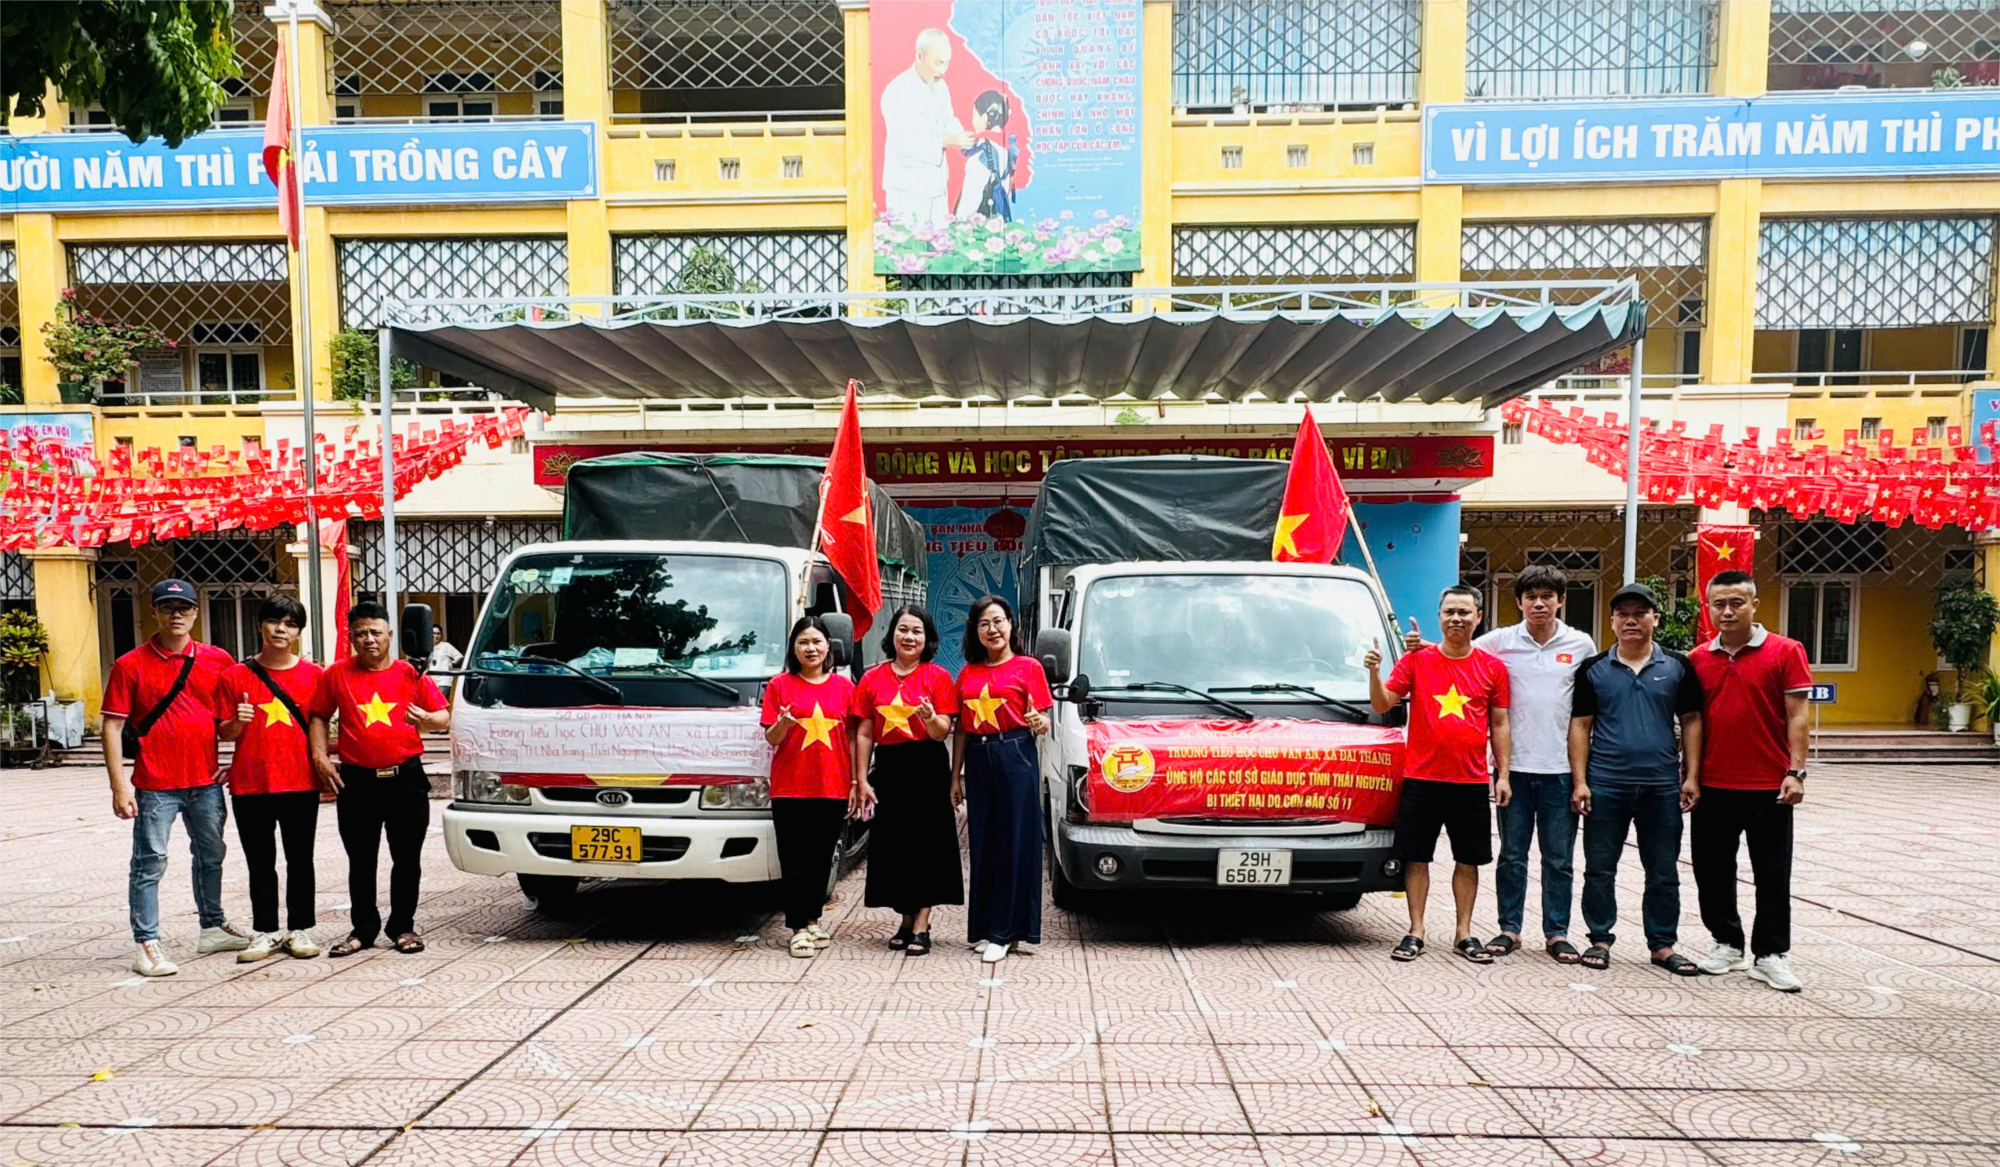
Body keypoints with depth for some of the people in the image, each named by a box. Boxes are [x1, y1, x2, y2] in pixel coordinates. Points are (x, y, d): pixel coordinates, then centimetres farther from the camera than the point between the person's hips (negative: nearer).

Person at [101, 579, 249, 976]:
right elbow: (113, 725, -5)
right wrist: (119, 785, -11)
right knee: (149, 864, -1)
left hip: (206, 781, 4)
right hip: (155, 785, -4)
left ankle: (213, 927, 29)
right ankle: (146, 944, 6)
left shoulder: (217, 660, 4)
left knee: (211, 856, 15)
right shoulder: (131, 665, -4)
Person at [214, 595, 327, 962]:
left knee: (300, 861, 7)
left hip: (301, 783, 0)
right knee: (260, 864, 8)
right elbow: (224, 732, 5)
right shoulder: (235, 676, 2)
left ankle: (300, 929, 16)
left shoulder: (313, 675, 3)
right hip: (250, 785, 0)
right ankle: (265, 932, 18)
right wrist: (238, 722, -17)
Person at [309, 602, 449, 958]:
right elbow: (318, 716, 12)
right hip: (356, 781, 1)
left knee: (407, 859, 5)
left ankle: (403, 927, 18)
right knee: (361, 862, 9)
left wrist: (426, 719, -15)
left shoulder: (411, 674, 4)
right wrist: (320, 756, 0)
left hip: (406, 778, 0)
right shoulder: (337, 675, 5)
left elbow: (444, 718, 6)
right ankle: (363, 929, 20)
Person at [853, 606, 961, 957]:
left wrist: (930, 718, -28)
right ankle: (906, 920, 20)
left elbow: (943, 732, -5)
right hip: (888, 769, 3)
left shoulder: (937, 677, 0)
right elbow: (864, 734, 7)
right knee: (893, 845, 6)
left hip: (928, 769, -3)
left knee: (927, 843, -4)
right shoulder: (872, 678, 7)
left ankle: (921, 926, 0)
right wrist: (861, 780, 1)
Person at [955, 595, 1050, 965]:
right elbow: (961, 729, 15)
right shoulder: (968, 673, 13)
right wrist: (956, 775, 12)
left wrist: (1038, 722, -23)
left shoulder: (1028, 668, 1)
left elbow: (1044, 722, -1)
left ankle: (1004, 932, 2)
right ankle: (984, 928, 16)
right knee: (983, 844, 8)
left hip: (1015, 758, -4)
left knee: (1014, 843, -3)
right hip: (978, 760, 4)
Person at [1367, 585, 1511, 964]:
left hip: (1472, 781, 1)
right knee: (1416, 857, 4)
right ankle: (1415, 932, 14)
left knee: (1469, 860, 9)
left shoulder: (1492, 668, 6)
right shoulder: (1416, 659, 2)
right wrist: (1374, 671, -21)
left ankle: (1464, 933, 20)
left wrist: (1503, 774, 4)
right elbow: (1383, 704, -3)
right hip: (1421, 777, -1)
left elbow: (1499, 724, 9)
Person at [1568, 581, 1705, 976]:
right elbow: (1580, 725, 2)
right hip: (1605, 785, 0)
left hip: (1663, 786, 1)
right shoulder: (1593, 669, 2)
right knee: (1600, 868, 6)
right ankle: (1600, 940, 19)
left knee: (1664, 872, 9)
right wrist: (1579, 781, -4)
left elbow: (1691, 721, 6)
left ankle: (1663, 944, 21)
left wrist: (1691, 776, -1)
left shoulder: (1678, 667, 4)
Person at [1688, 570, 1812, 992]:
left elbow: (1798, 717, -6)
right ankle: (1728, 945, 26)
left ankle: (1769, 954, 17)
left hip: (1768, 787, -3)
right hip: (1712, 786, 4)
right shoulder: (1698, 659, 6)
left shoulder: (1786, 652, -4)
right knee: (1712, 870, 11)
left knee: (1772, 874, 5)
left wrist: (1796, 772, -12)